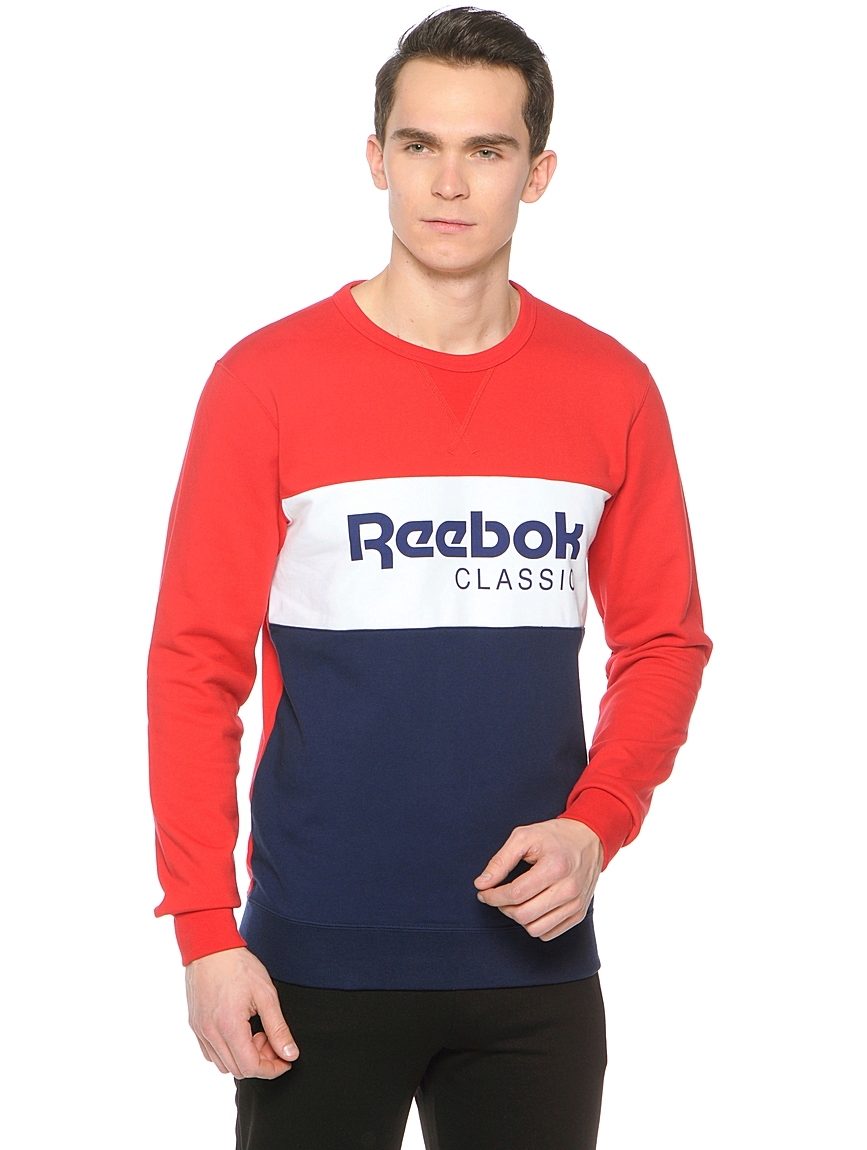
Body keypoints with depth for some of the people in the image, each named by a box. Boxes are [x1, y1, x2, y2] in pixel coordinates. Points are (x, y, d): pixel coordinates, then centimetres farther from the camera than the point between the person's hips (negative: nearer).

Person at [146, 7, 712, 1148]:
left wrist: (595, 824, -8)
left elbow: (664, 642, 8)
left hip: (535, 953, 3)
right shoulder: (268, 381, -5)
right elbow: (196, 665, -6)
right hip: (317, 963, -2)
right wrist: (206, 934, -10)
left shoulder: (609, 390, 3)